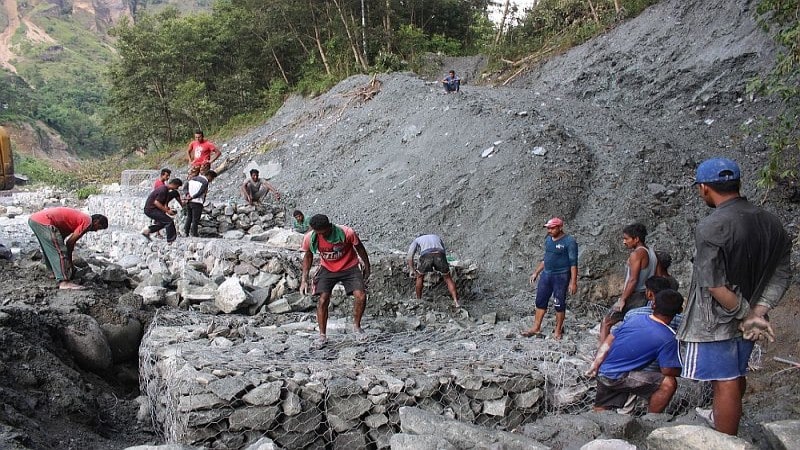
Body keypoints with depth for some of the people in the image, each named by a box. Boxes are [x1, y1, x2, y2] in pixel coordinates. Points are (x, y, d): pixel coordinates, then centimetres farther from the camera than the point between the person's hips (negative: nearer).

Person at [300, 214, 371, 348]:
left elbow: (360, 249, -9)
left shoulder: (347, 233, -29)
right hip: (327, 269, 1)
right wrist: (304, 280, -3)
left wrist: (367, 267, 3)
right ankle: (322, 335, 4)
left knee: (361, 296, -15)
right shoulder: (310, 238, -21)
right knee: (323, 300, -12)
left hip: (349, 268, -1)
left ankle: (356, 326, 10)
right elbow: (308, 256, 0)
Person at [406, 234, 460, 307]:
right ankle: (456, 302, 11)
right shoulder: (437, 238, 45)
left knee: (420, 276, 25)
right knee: (448, 278, 18)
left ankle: (418, 300, 34)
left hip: (426, 256, -1)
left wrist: (412, 270, 24)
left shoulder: (416, 240, 36)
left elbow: (409, 256, 19)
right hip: (440, 254, 1)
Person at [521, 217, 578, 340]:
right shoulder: (548, 240, 10)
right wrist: (536, 273, 20)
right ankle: (536, 328, 16)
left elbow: (573, 263, -14)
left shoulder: (569, 241, -12)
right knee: (540, 301, 8)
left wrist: (573, 282, -19)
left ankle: (558, 330, 15)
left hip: (561, 276, -7)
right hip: (546, 274, 7)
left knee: (559, 304, 2)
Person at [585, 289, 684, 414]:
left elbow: (608, 342, 9)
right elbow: (667, 371, -12)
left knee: (600, 409, 28)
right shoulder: (668, 338, -12)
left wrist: (594, 366, 12)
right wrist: (683, 369, 10)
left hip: (602, 373, 8)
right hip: (619, 378, -8)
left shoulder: (634, 319, 7)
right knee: (668, 383, -13)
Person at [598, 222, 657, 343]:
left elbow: (633, 279, -20)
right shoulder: (651, 253, 11)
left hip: (633, 297, -9)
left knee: (606, 323, -1)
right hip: (646, 297, 9)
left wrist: (622, 299, -17)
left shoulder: (637, 253, -15)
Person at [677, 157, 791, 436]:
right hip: (743, 323, 8)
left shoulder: (710, 228, -22)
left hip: (716, 321, -7)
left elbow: (715, 285, -24)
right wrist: (758, 312, -4)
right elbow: (781, 274, 2)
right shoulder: (769, 222, 0)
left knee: (725, 384, 2)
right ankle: (721, 419, 44)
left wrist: (746, 315, -13)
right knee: (736, 377, 23)